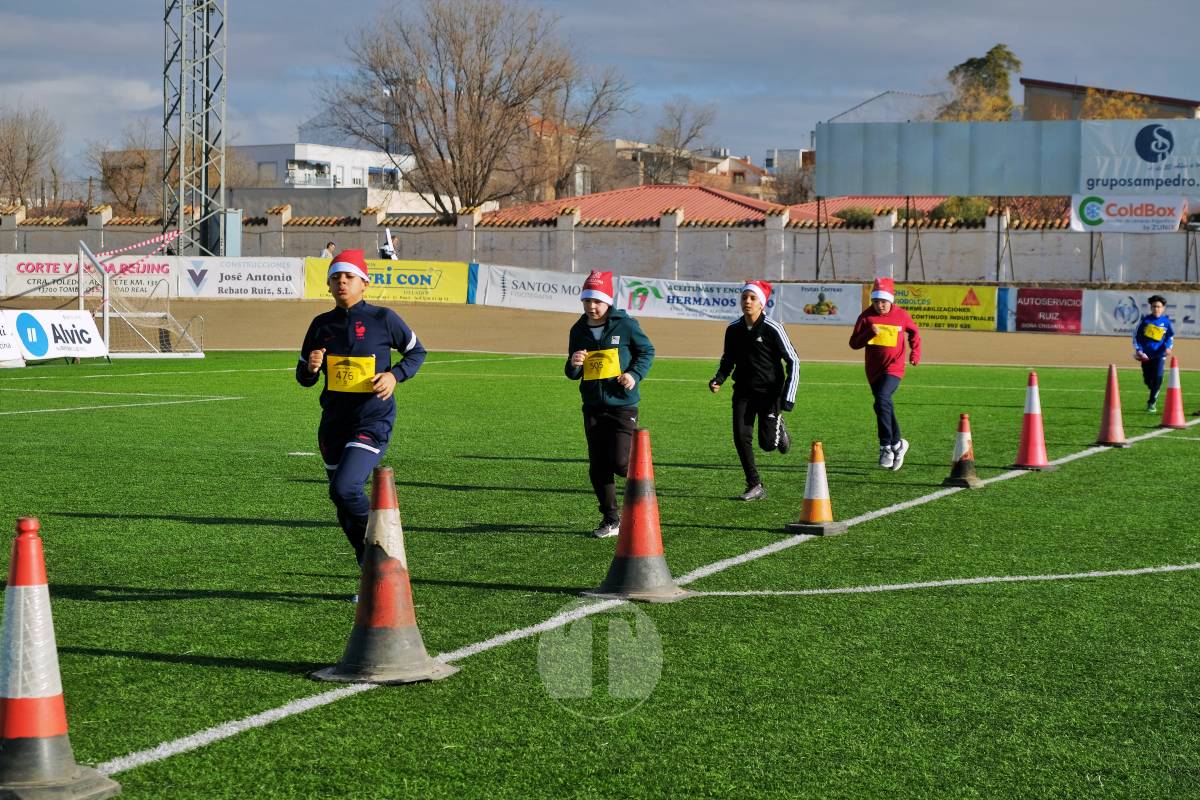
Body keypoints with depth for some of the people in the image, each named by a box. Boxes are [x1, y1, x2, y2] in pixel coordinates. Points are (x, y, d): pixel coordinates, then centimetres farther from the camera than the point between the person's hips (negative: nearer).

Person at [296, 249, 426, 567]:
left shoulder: (382, 319, -6)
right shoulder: (322, 324, 5)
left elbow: (417, 352, 7)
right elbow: (303, 377, 12)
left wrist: (395, 375, -11)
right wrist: (311, 368, -12)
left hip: (373, 423, -5)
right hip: (334, 422, 5)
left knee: (344, 488, -24)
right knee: (344, 507, 11)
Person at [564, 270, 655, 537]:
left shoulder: (625, 325, -6)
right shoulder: (579, 330, 8)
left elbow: (647, 351, 3)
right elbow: (573, 374, 14)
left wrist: (634, 375, -13)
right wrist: (573, 364, -10)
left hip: (622, 405, -5)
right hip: (593, 407, 5)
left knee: (620, 462, -14)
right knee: (598, 468, 4)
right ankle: (611, 520, 16)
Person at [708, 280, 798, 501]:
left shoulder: (772, 329, -14)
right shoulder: (733, 329, 0)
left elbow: (793, 362, -8)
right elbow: (728, 359, 17)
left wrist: (788, 397, -14)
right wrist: (719, 379, -2)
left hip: (769, 392, -4)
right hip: (743, 392, 4)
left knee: (767, 443, -5)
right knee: (741, 437, -8)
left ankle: (778, 429, 32)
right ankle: (755, 486, 4)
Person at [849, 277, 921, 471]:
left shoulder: (901, 315, -4)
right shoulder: (866, 316, -1)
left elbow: (914, 331, 16)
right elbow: (854, 343, -3)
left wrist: (915, 352, 4)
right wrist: (869, 333, -19)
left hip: (893, 369, -4)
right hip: (873, 370, 4)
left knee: (882, 401, -25)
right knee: (886, 408, 13)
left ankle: (886, 447, -19)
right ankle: (897, 444, 33)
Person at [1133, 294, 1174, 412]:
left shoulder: (1166, 321, 0)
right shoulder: (1145, 319, -2)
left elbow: (1171, 336, 14)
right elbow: (1136, 334, 5)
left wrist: (1168, 347, -3)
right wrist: (1138, 349, -4)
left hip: (1159, 354, -1)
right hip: (1146, 354, 1)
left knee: (1157, 377, -16)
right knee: (1147, 379, 7)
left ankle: (1152, 402, -5)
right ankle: (1154, 394, 39)